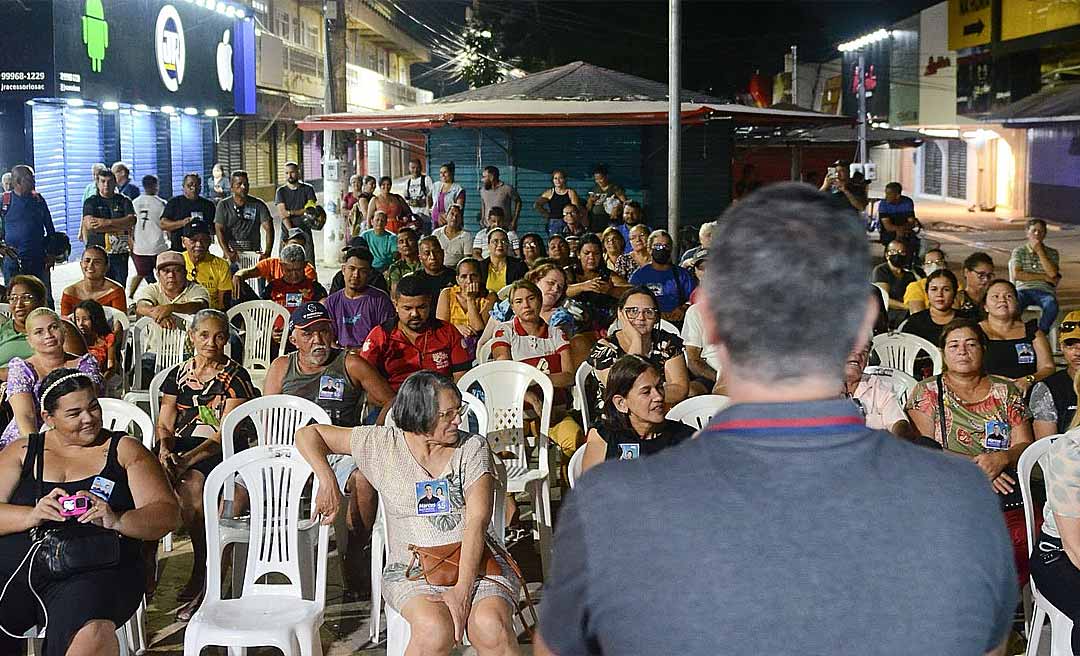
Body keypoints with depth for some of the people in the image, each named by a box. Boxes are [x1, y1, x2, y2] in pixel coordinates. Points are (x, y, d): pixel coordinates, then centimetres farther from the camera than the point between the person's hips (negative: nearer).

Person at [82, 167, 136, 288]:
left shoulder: (124, 201, 12)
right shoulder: (90, 202, 8)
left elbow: (131, 220, -5)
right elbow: (89, 225, -9)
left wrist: (107, 222, -15)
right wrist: (119, 226, -12)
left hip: (120, 252, 1)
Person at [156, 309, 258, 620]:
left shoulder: (236, 377, 1)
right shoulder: (178, 375, 16)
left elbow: (225, 433, -8)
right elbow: (164, 423, 13)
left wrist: (188, 459, -20)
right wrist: (165, 449, -11)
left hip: (222, 453, -4)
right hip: (180, 449, 4)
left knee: (191, 482, -33)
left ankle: (201, 575, -20)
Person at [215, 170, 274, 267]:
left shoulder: (258, 204, 7)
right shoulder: (223, 205, 7)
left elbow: (269, 228, -2)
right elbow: (219, 230, -2)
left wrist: (267, 252, -19)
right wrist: (227, 253, -19)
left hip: (254, 253, 0)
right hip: (232, 252, 0)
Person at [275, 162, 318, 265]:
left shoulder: (308, 189, 7)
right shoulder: (281, 191, 8)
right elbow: (282, 213, -3)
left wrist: (291, 212, -10)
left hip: (305, 231, -1)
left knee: (309, 263, -7)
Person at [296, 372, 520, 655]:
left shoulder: (473, 448, 3)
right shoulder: (383, 445, 4)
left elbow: (477, 520, -8)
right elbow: (308, 434, 10)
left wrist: (462, 589, -20)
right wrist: (327, 482, -8)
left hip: (475, 563, 0)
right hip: (410, 569, 0)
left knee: (490, 625, -32)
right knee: (434, 628, -33)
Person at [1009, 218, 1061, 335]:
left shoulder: (1052, 253, 16)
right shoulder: (1018, 251, 13)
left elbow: (1052, 274, -4)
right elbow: (1016, 275, -2)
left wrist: (1040, 251, -1)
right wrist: (1044, 277, -3)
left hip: (1044, 291, 1)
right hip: (1024, 290, -1)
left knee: (1051, 304, -37)